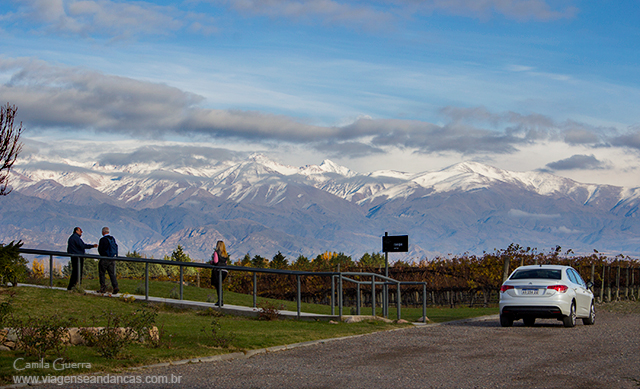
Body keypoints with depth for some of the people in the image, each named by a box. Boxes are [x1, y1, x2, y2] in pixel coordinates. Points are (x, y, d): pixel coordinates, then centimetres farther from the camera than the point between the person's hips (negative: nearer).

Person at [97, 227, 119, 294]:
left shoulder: (103, 239, -11)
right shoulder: (113, 239, 8)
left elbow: (100, 250, -10)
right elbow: (116, 247, 13)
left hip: (105, 259, -6)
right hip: (112, 260, 6)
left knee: (102, 273, 6)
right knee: (112, 274, 5)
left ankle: (103, 288, 5)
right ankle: (115, 287, -9)